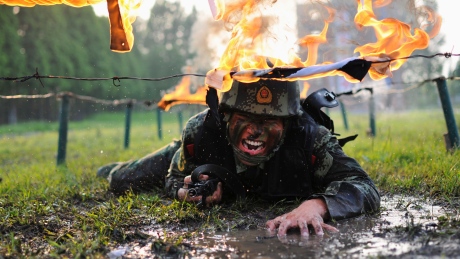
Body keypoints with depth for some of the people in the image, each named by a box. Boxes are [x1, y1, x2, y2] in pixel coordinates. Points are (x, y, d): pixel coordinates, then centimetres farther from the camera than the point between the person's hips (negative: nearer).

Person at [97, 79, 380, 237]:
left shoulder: (309, 137, -45)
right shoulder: (200, 130, -41)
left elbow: (364, 188, -51)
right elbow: (175, 178, -22)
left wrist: (316, 204, -71)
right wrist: (186, 193, -46)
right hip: (201, 159, 0)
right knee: (121, 183, 12)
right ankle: (118, 168, 49)